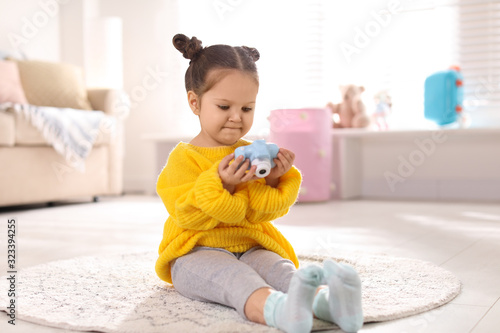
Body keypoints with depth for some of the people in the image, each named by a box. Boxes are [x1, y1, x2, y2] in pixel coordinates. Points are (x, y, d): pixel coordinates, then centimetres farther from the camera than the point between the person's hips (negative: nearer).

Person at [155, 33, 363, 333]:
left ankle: (323, 300, -59)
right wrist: (222, 184, -22)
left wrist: (274, 181, -10)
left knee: (279, 269, -29)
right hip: (199, 252, -4)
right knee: (234, 276, -37)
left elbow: (266, 211, 10)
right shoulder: (183, 158, 1)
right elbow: (187, 216, -10)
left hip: (251, 248, 4)